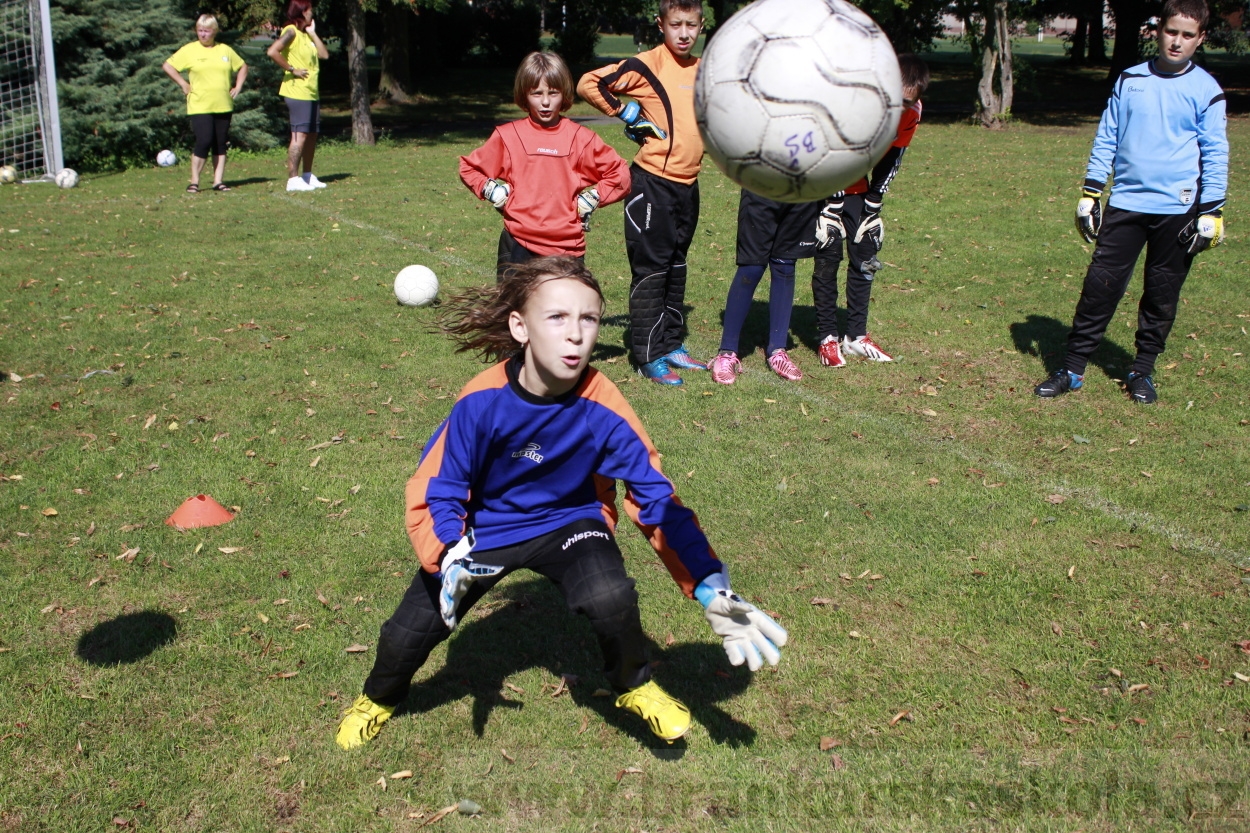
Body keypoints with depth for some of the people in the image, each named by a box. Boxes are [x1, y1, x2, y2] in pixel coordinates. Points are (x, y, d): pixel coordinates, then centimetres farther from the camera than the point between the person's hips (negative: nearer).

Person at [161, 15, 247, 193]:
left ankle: (218, 181, 10)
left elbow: (242, 67, 23)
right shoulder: (189, 50, 1)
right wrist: (184, 84, -2)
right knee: (204, 142, -13)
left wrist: (237, 87, 10)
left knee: (220, 144, 5)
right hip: (200, 107, -4)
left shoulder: (225, 50, 10)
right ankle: (194, 182, -4)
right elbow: (167, 66, 3)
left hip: (224, 106, 4)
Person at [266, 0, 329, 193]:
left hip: (311, 93, 9)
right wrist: (292, 69, -18)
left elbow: (324, 54, 11)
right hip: (298, 93, -9)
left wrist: (312, 33, 7)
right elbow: (272, 52, -23)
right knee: (300, 135, -11)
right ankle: (293, 179, -9)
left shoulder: (305, 34, 18)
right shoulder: (291, 32, -10)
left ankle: (308, 176, 20)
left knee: (312, 134, 12)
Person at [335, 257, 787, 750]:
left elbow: (657, 499, -22)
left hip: (569, 521, -1)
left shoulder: (603, 409, -27)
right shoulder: (481, 402, -26)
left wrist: (711, 590, -31)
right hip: (485, 527, 1)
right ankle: (379, 699, 34)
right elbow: (435, 491, -17)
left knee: (610, 598, -30)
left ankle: (634, 687, 5)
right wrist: (450, 560, -36)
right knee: (408, 633, -5)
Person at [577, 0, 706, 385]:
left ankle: (671, 344, 25)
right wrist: (626, 113, -10)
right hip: (652, 182, -7)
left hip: (687, 182, 7)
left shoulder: (702, 70, 11)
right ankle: (649, 356, 3)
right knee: (651, 268, -3)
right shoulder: (647, 65, -10)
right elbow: (589, 84, -14)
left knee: (676, 267, 14)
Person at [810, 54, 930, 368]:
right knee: (829, 258, -8)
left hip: (857, 189, 5)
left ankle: (856, 336, 14)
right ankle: (827, 339, 1)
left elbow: (891, 160, 1)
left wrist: (873, 203, -2)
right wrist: (832, 206, -21)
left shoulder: (911, 113, -13)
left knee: (864, 257, 4)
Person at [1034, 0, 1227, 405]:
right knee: (1100, 286, -1)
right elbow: (1106, 140, 9)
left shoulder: (1206, 90, 0)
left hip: (1178, 209, -1)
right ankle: (1072, 369, 6)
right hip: (1125, 204, 1)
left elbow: (1215, 155, 1)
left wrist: (1211, 212, -5)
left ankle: (1143, 370, 22)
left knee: (1162, 296, 8)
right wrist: (1089, 194, 5)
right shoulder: (1129, 81, 6)